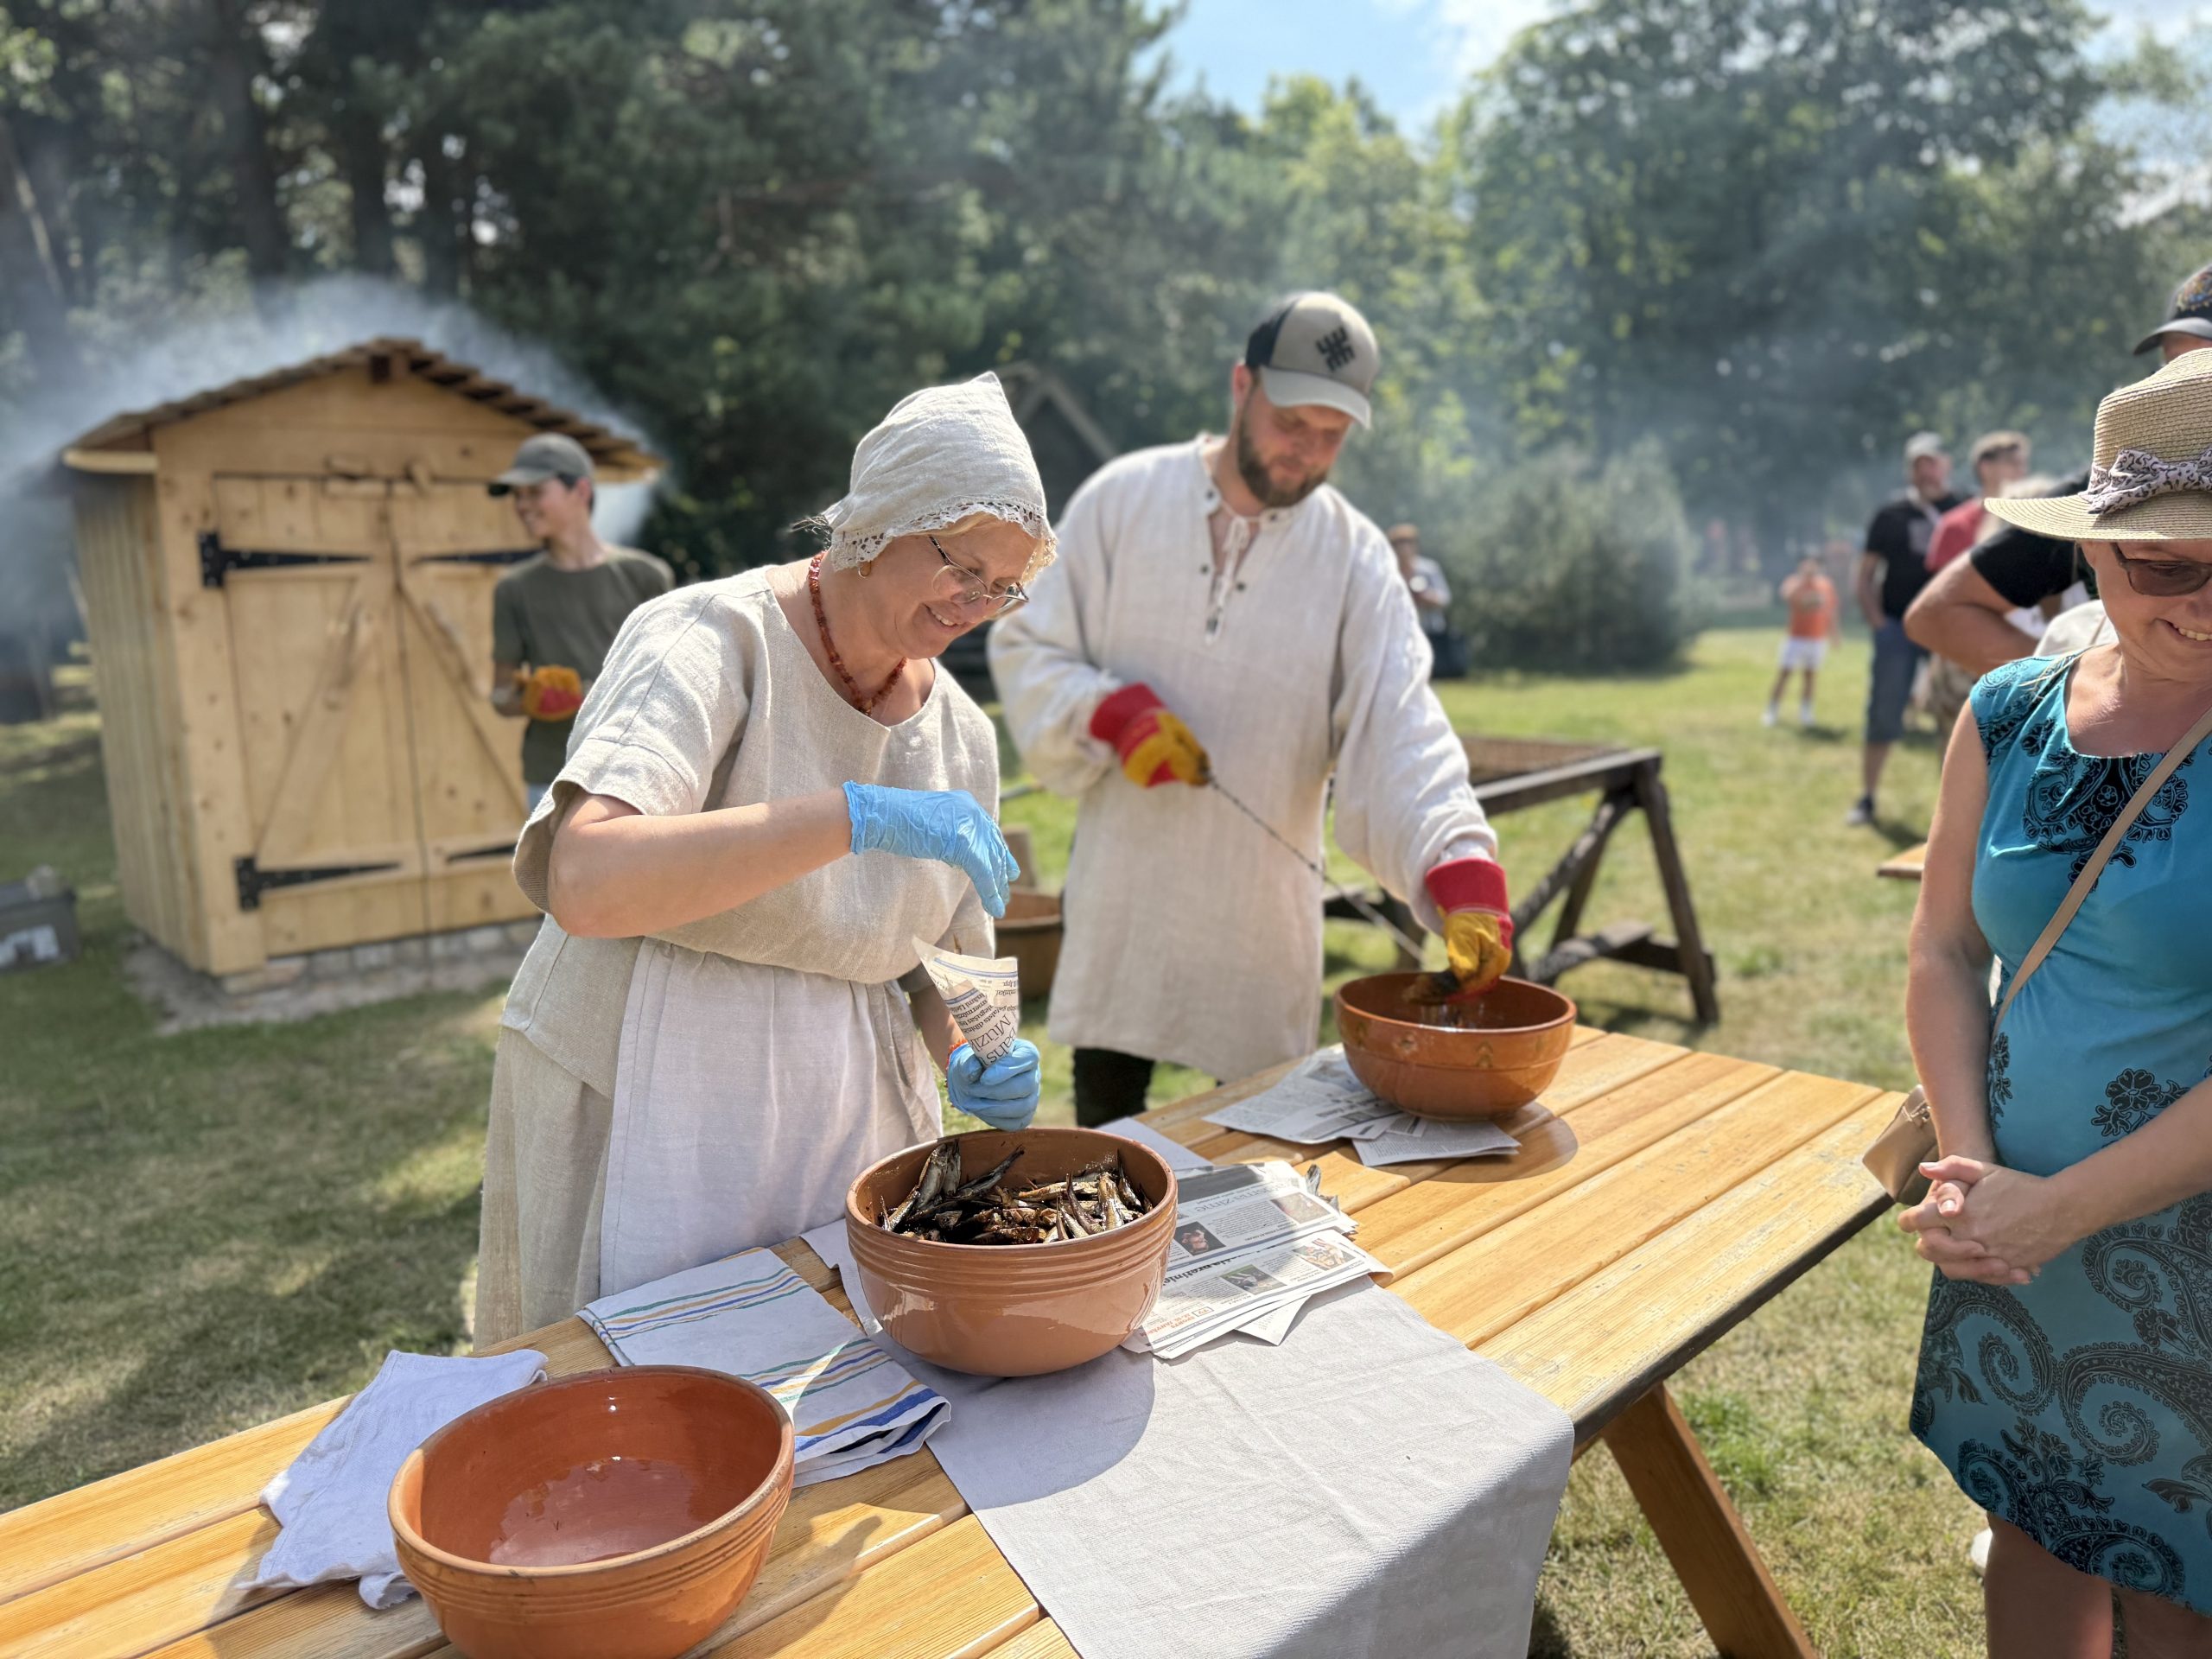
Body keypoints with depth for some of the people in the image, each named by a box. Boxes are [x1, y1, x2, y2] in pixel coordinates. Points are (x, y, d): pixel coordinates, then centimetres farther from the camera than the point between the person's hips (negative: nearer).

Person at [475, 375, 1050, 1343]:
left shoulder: (961, 736, 4)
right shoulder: (712, 638, -15)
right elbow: (584, 882, -32)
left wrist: (970, 1063, -7)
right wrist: (858, 816, -36)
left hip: (843, 1131, 5)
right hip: (644, 1109, -5)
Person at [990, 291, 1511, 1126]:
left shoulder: (1356, 558, -4)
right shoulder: (1122, 500, -3)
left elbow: (1401, 731, -16)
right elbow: (1026, 651, 0)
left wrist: (1465, 873, -31)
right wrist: (1113, 712, -19)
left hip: (1263, 914, 0)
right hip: (1125, 899, 0)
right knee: (1106, 1128, 14)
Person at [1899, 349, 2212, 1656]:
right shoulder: (2013, 713, -1)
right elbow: (1945, 954, 2)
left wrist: (2061, 1207, -19)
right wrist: (1972, 1173, -7)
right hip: (2016, 1237, 4)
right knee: (2031, 1526, 21)